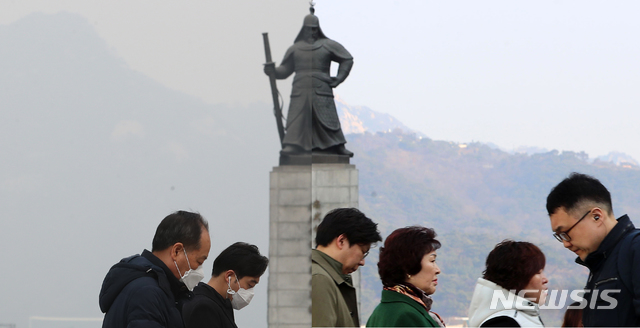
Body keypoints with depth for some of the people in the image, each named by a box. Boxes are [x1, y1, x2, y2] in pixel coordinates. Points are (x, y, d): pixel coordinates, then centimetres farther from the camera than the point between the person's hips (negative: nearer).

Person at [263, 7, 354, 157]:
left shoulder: (327, 45, 10)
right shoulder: (295, 48, 16)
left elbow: (347, 59, 14)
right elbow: (285, 70, 15)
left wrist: (339, 78, 4)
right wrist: (273, 71, -5)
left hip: (321, 92, -1)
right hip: (300, 92, 2)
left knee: (328, 120, -7)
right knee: (297, 119, -11)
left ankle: (339, 147, -4)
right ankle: (291, 146, -18)